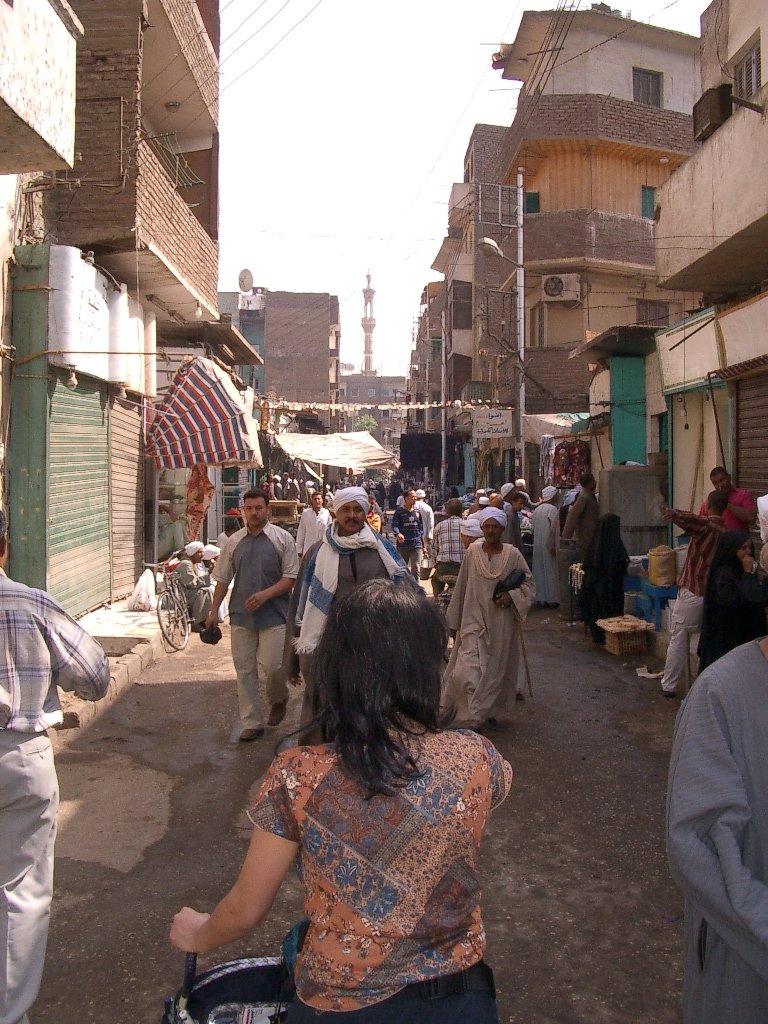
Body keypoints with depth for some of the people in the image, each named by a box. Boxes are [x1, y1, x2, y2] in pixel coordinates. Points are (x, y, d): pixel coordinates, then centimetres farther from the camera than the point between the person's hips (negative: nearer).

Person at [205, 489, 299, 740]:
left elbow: (291, 577, -4)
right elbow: (223, 579, 13)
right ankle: (251, 723, 18)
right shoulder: (234, 541, 9)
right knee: (245, 671, 6)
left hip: (273, 615, -3)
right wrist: (214, 611, 9)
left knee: (272, 666, -7)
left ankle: (278, 701, 26)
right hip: (241, 616, 3)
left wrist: (265, 595, -16)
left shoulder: (282, 538, -2)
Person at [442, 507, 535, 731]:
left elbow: (529, 584, 5)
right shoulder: (472, 552, -3)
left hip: (501, 622, 1)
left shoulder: (513, 555, -4)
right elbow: (461, 587, 5)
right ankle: (473, 718, 4)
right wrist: (454, 619, 9)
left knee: (496, 669, 11)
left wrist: (512, 596, -15)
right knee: (467, 671, -10)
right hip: (474, 620, 0)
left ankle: (490, 712, 30)